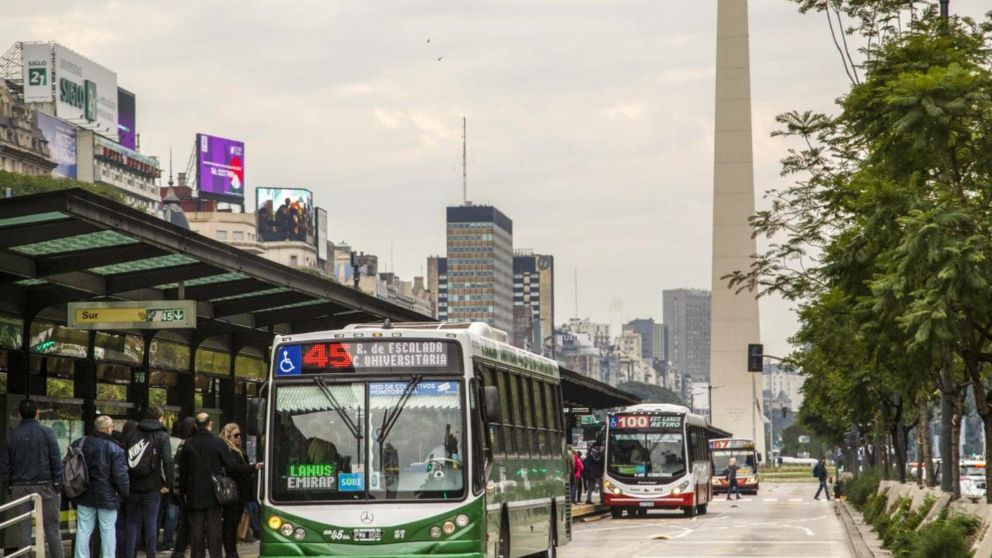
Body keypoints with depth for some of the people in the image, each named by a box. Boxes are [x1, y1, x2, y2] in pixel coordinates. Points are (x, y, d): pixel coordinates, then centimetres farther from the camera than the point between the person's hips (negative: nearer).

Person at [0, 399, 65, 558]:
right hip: (44, 485, -2)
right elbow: (56, 460, -6)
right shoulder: (46, 432, -4)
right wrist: (58, 485, 0)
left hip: (20, 487, 2)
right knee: (51, 527, 4)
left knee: (23, 529, 4)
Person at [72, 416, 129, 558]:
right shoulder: (114, 448, -13)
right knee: (108, 531, 4)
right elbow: (120, 474, -15)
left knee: (83, 530, 8)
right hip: (107, 497, -4)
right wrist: (124, 493, 0)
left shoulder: (80, 444, 2)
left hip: (85, 496, 4)